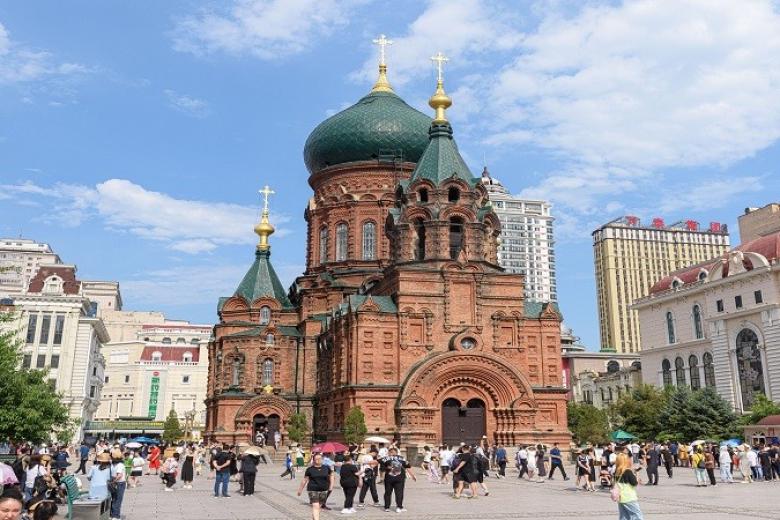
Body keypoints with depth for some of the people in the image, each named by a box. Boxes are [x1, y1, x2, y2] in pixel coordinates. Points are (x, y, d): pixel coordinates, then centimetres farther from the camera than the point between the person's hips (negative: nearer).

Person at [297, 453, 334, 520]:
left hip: (323, 490, 3)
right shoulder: (310, 469, -3)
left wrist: (331, 485, 10)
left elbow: (331, 475, 18)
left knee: (319, 506, 11)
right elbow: (304, 480, 5)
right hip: (313, 490, -3)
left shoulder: (326, 468, 3)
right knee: (315, 506, -12)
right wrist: (300, 489, 10)